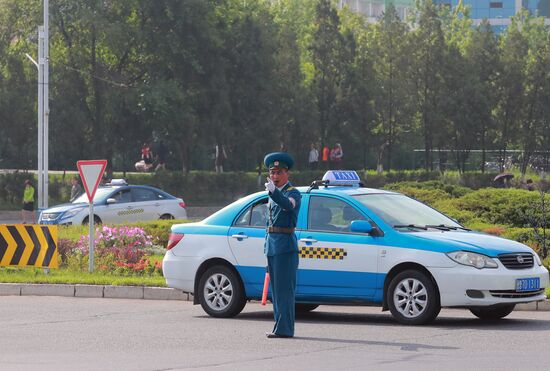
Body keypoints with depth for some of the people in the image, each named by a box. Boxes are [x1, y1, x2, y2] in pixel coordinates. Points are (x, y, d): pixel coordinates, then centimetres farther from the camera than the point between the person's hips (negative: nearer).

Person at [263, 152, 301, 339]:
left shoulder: (293, 193, -9)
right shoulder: (273, 195, 18)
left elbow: (288, 204, -33)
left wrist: (274, 192, -51)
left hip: (285, 245, -9)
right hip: (271, 244, 9)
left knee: (284, 288, -11)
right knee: (276, 288, 11)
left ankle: (284, 328, -13)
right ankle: (280, 326, 15)